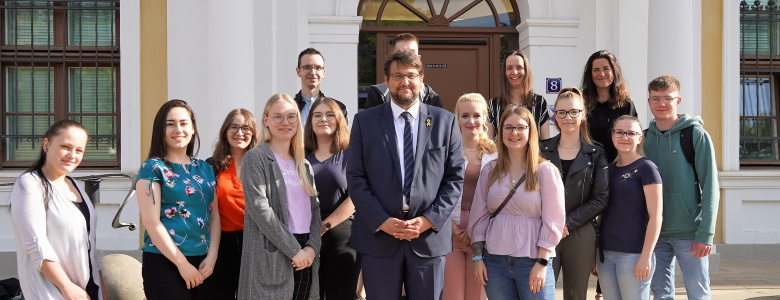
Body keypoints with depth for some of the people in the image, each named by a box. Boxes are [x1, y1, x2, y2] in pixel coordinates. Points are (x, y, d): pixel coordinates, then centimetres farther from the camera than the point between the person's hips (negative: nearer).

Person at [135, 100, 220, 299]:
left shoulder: (205, 169, 11)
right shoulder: (152, 168, -5)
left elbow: (214, 216, 10)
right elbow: (151, 222, -11)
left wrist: (211, 257, -3)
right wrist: (182, 263, -12)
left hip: (202, 263, 5)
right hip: (165, 262, -5)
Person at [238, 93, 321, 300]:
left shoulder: (303, 164, 17)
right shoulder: (256, 158, -3)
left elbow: (315, 208, 12)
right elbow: (260, 209, -12)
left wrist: (312, 246, -5)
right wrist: (293, 250, -15)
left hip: (305, 257, 6)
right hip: (272, 257, -6)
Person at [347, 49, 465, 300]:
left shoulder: (445, 121, 6)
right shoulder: (365, 121, 5)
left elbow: (455, 177, 3)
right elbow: (355, 178, 0)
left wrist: (429, 220, -9)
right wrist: (382, 221, -11)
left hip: (430, 236, 1)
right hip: (378, 236, 0)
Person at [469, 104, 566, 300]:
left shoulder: (546, 170, -2)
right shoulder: (490, 171, 8)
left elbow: (553, 219, -5)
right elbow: (479, 216, 9)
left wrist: (542, 263, -10)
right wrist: (477, 257, 3)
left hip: (533, 261, -3)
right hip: (494, 260, 3)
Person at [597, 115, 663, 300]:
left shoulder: (646, 168, -5)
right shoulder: (609, 169, 12)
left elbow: (655, 216, -10)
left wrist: (646, 257, -15)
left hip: (633, 255, -6)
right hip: (605, 254, 6)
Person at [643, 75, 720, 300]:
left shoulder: (696, 135, -5)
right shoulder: (644, 138, 8)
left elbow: (710, 188, -8)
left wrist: (706, 234, -14)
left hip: (689, 234, -4)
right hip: (654, 233, 4)